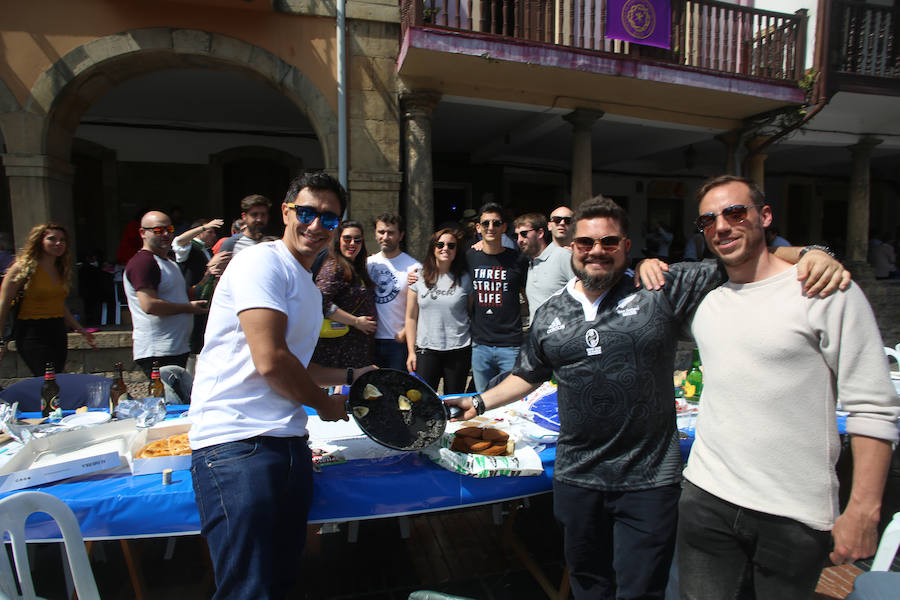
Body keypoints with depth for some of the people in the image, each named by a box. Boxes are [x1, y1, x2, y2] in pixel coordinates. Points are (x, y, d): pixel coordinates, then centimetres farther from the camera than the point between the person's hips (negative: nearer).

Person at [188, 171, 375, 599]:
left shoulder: (307, 286, 20)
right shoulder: (263, 263, -10)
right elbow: (270, 362, -20)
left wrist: (352, 375, 26)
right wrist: (325, 403, -4)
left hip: (288, 440, 9)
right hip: (237, 443, -9)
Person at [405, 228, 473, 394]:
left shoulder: (465, 279, 2)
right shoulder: (419, 277, 3)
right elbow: (411, 317, 6)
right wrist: (411, 351, 3)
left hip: (459, 350, 0)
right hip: (426, 350, 1)